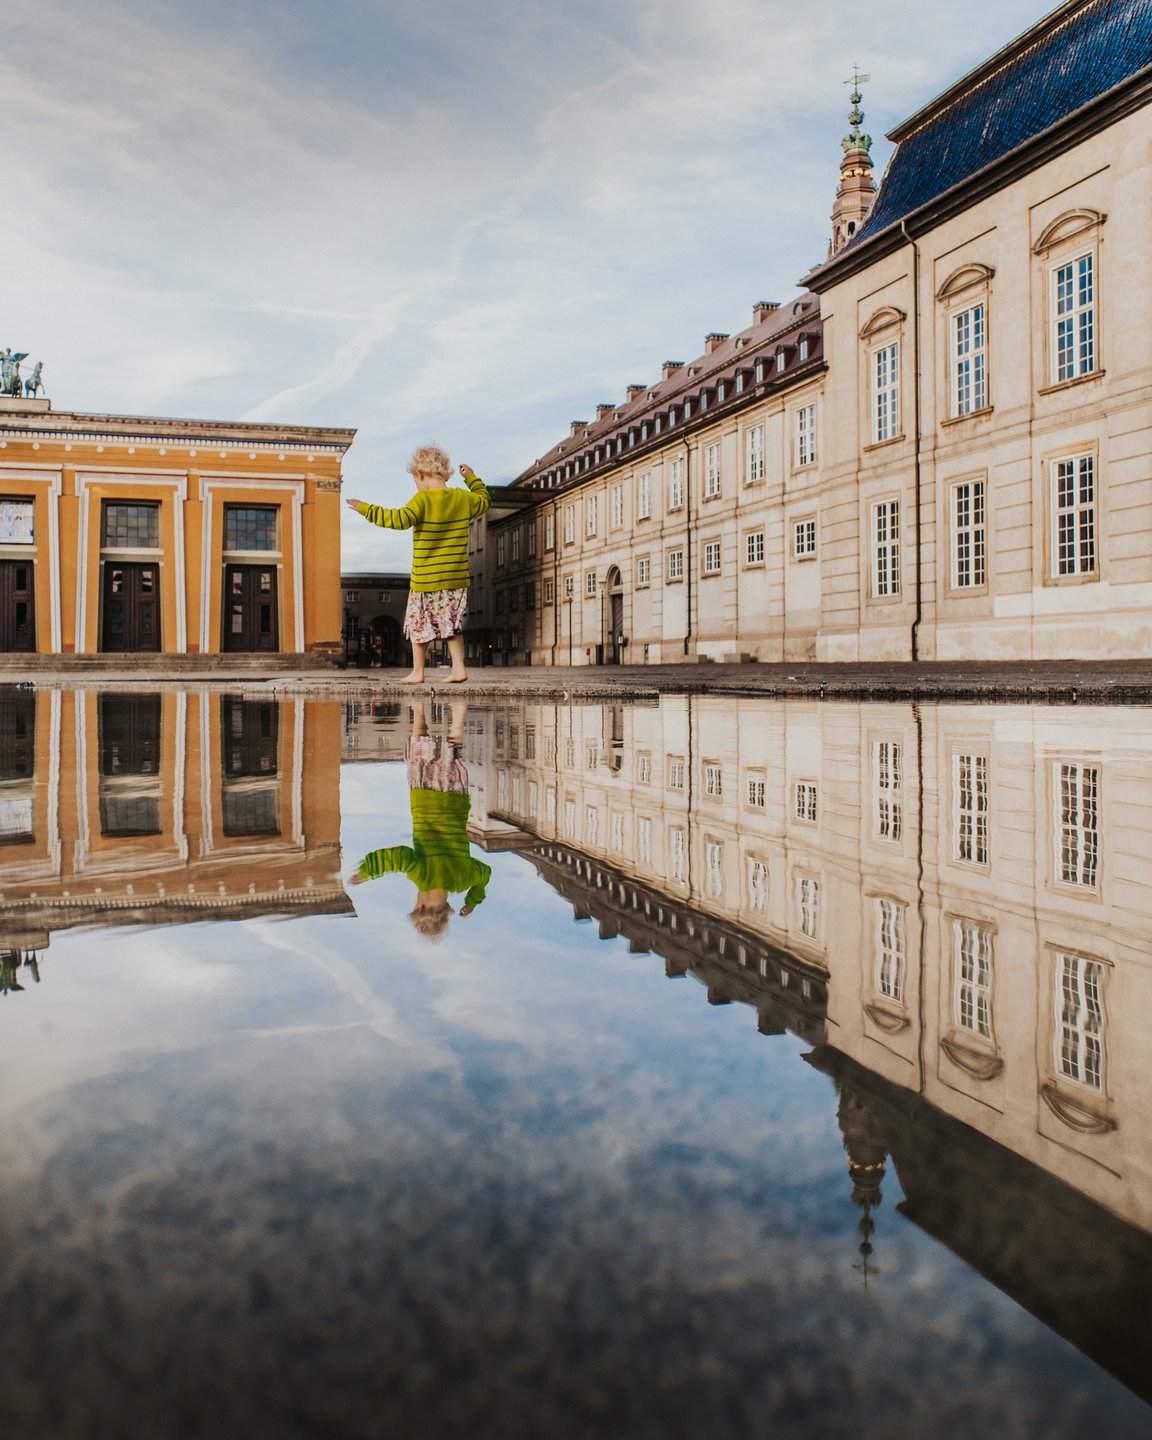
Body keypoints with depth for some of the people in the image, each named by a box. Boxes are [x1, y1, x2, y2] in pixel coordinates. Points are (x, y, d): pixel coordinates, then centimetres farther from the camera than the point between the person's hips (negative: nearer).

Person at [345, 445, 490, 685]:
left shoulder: (423, 499, -13)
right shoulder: (463, 498, 5)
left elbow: (400, 519, -25)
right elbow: (484, 500, 25)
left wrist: (367, 509, -20)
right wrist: (472, 478, 38)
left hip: (426, 579, -5)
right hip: (457, 579, 5)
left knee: (419, 624, 8)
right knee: (452, 624, 14)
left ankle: (417, 672, 12)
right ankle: (458, 667, 6)